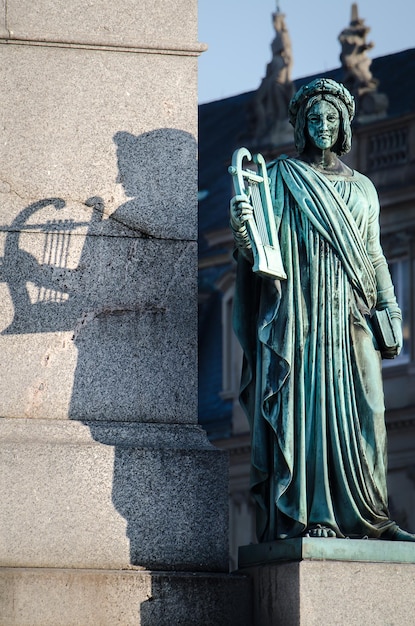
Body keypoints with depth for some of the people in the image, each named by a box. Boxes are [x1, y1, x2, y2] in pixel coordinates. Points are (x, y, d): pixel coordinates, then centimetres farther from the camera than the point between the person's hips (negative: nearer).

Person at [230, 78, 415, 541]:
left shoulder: (361, 187, 21)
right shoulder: (281, 178, 8)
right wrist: (241, 226, -24)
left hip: (351, 314, 4)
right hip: (300, 309, -4)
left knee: (363, 411, -4)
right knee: (305, 406, -11)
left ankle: (369, 517, -4)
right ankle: (310, 517, -14)